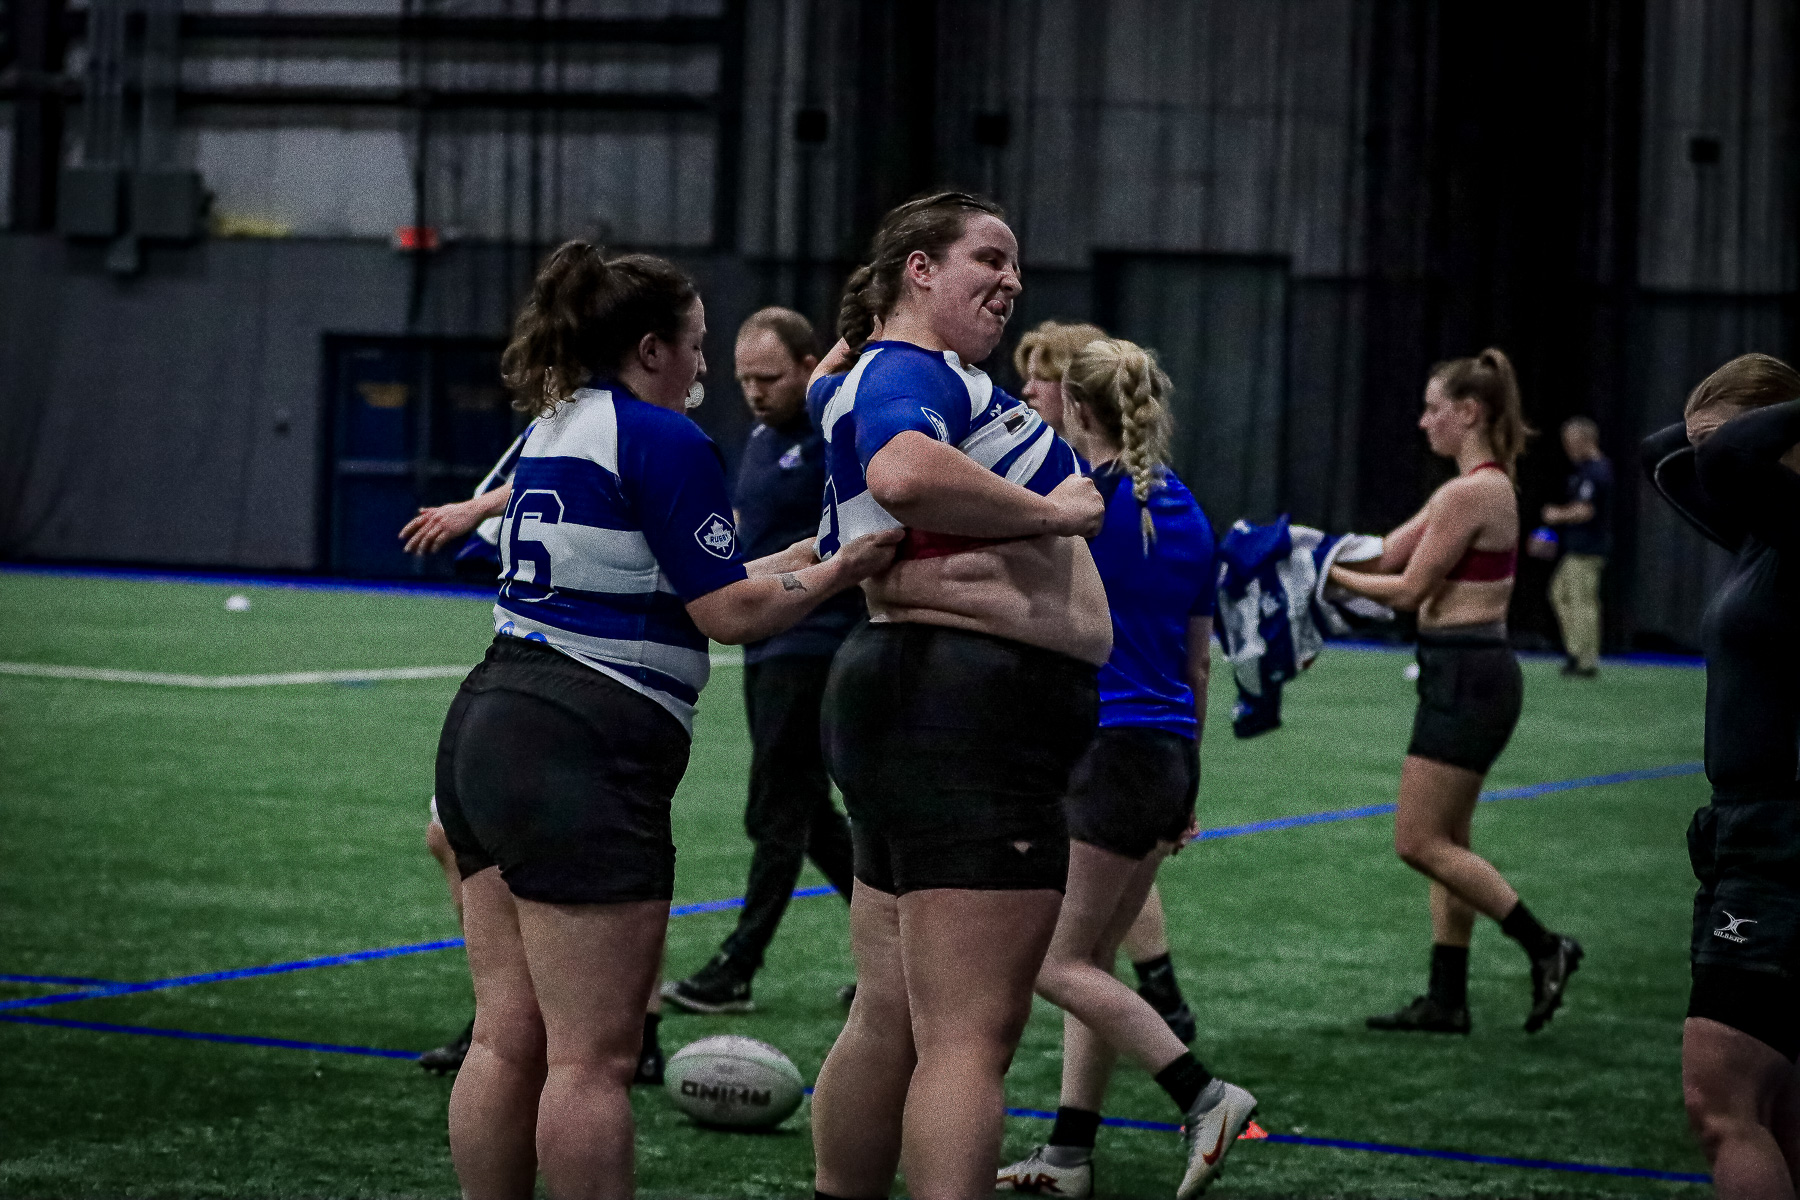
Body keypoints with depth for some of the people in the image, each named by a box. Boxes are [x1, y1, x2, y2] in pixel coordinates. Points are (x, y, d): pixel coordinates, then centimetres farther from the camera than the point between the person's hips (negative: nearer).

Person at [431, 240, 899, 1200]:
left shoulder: (557, 431, 19)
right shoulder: (666, 442, -8)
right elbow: (730, 614, -7)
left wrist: (805, 553, 27)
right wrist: (841, 572, 6)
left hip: (488, 727, 9)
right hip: (584, 752, -9)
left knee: (508, 1038, 9)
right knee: (592, 1058, -6)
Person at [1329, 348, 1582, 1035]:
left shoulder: (1469, 493, -17)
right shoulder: (1485, 485, 14)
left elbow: (1406, 589, -15)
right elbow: (1389, 552, 15)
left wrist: (1330, 572, -5)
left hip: (1466, 676, -10)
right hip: (1470, 673, 10)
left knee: (1420, 842, -5)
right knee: (1445, 844, 12)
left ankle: (1543, 948, -2)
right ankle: (1447, 1000, 14)